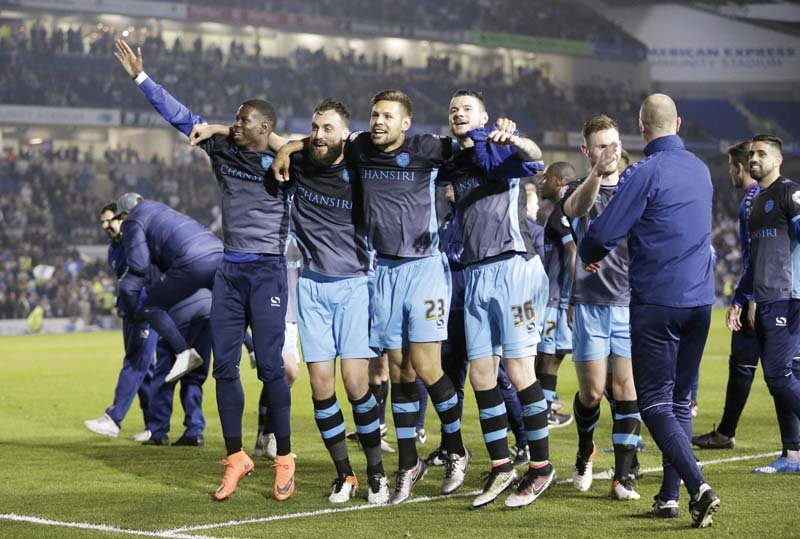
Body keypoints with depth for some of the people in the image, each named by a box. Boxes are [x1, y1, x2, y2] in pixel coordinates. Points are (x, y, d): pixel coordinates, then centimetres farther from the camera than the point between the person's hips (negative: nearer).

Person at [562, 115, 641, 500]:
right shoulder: (578, 190, 5)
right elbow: (577, 207, -21)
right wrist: (596, 174, -42)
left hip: (631, 303, 1)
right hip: (590, 305, -1)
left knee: (628, 390, -6)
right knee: (592, 391, 0)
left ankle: (622, 477, -2)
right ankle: (585, 453, 28)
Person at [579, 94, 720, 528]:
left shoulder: (645, 173, -11)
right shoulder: (701, 170, 12)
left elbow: (601, 235, -12)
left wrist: (590, 256, 11)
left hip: (656, 301, -7)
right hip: (700, 300, 7)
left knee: (655, 402, -4)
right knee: (680, 400, 13)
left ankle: (698, 487, -19)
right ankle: (669, 495, 15)